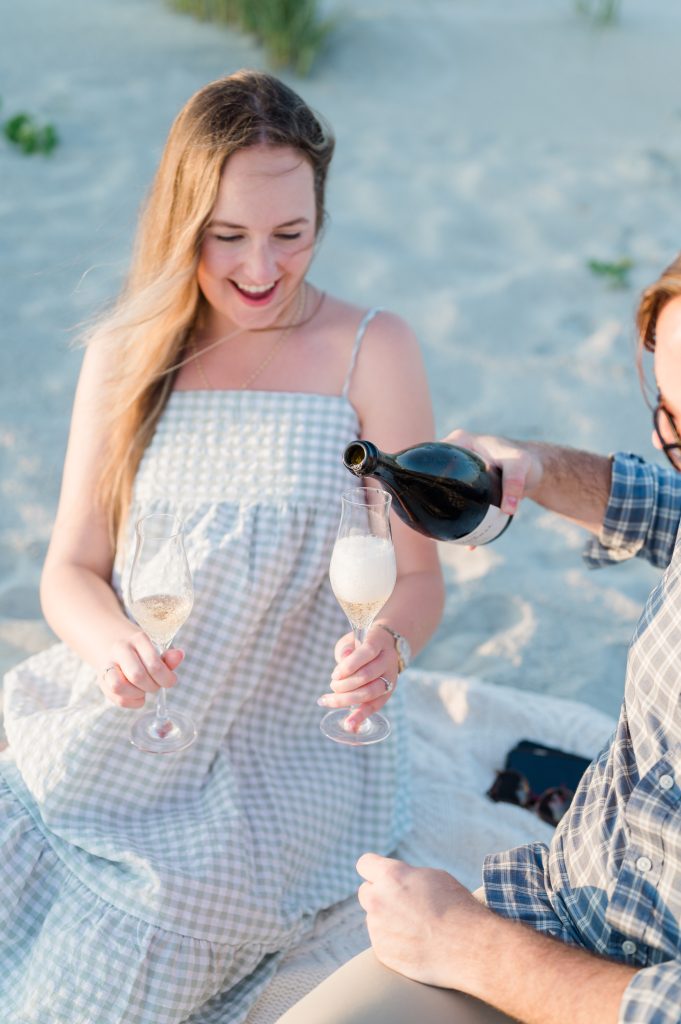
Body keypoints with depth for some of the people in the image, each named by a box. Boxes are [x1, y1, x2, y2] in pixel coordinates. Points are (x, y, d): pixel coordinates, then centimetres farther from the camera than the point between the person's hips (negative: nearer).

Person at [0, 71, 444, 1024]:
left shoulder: (371, 352, -5)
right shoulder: (122, 355, 5)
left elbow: (417, 574, -3)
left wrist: (387, 645, -26)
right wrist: (110, 645, -19)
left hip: (288, 757, -3)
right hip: (119, 729, 3)